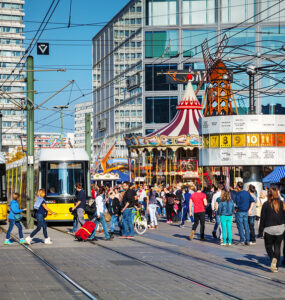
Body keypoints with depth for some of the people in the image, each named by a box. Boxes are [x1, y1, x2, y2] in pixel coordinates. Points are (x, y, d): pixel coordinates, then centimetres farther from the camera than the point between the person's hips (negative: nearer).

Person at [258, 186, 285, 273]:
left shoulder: (266, 204, -7)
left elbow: (262, 219, -5)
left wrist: (260, 232, 0)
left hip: (269, 230, -2)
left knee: (268, 246, 12)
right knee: (277, 247, 11)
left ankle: (273, 258, -16)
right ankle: (276, 266, 7)